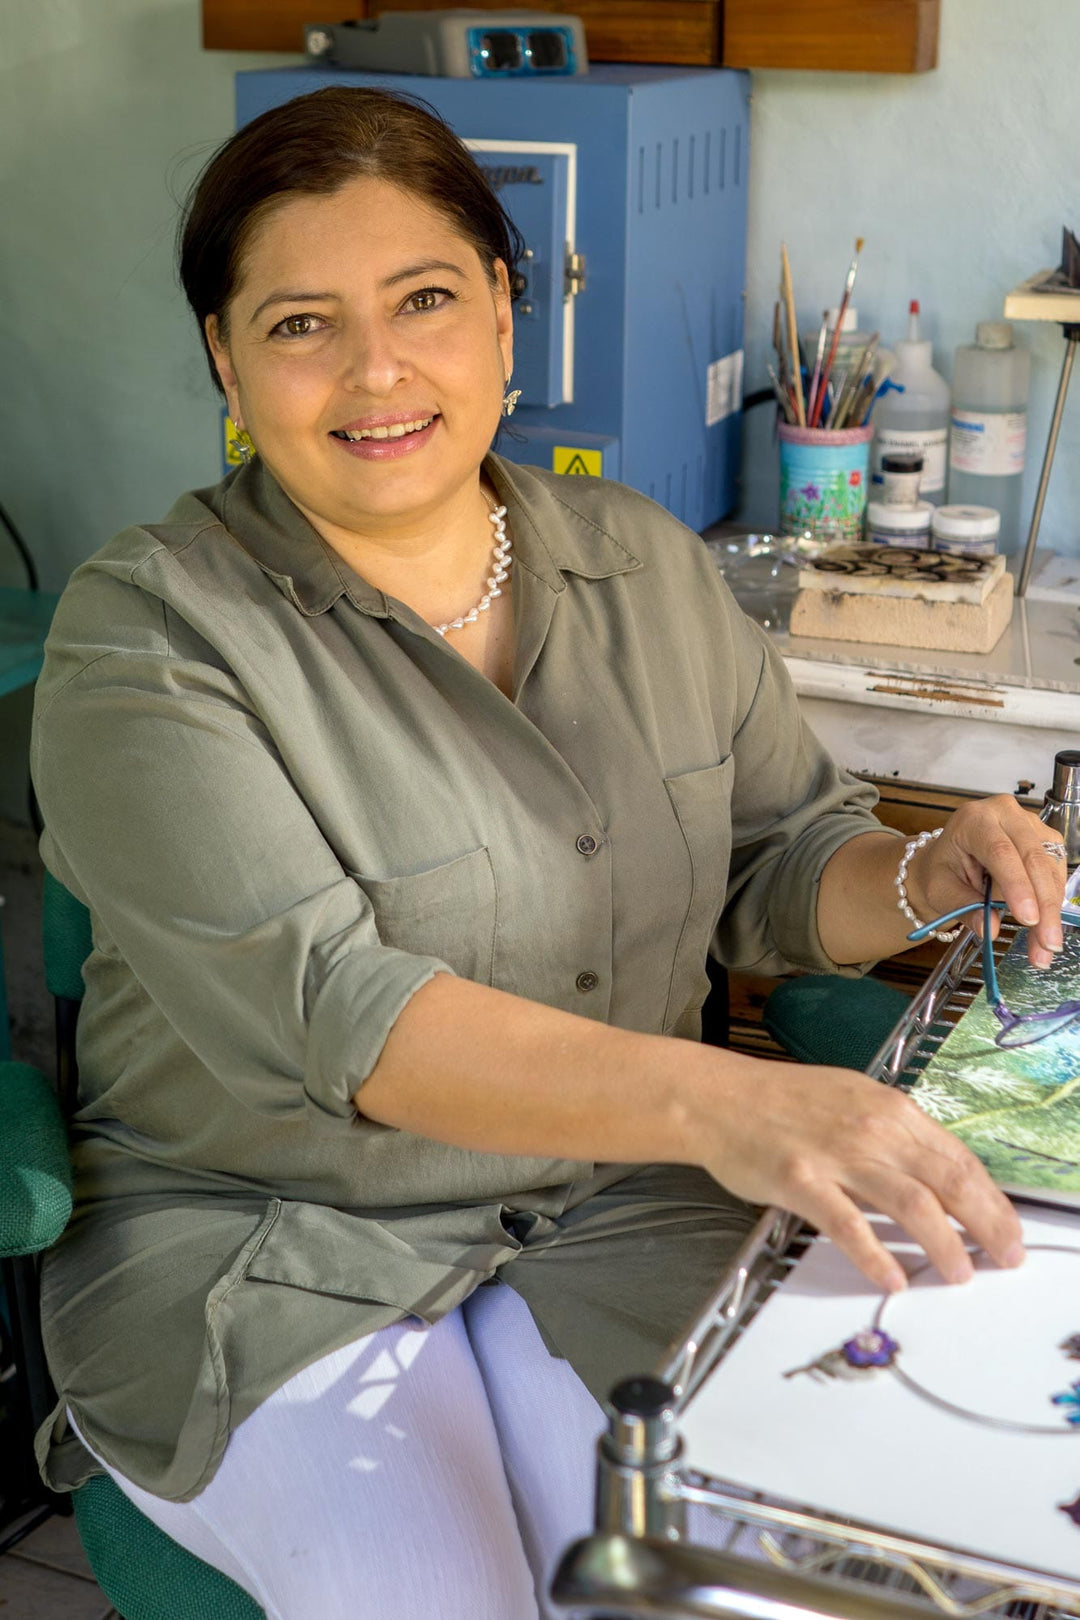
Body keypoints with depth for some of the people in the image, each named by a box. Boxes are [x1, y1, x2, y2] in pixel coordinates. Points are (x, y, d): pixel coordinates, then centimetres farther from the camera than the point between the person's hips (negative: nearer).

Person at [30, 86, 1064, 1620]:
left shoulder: (650, 567, 3)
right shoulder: (147, 632, -14)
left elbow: (780, 860, 12)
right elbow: (316, 1003, -27)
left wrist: (922, 880, -12)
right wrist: (714, 1100, -40)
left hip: (616, 1210, 4)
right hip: (264, 1248, -3)